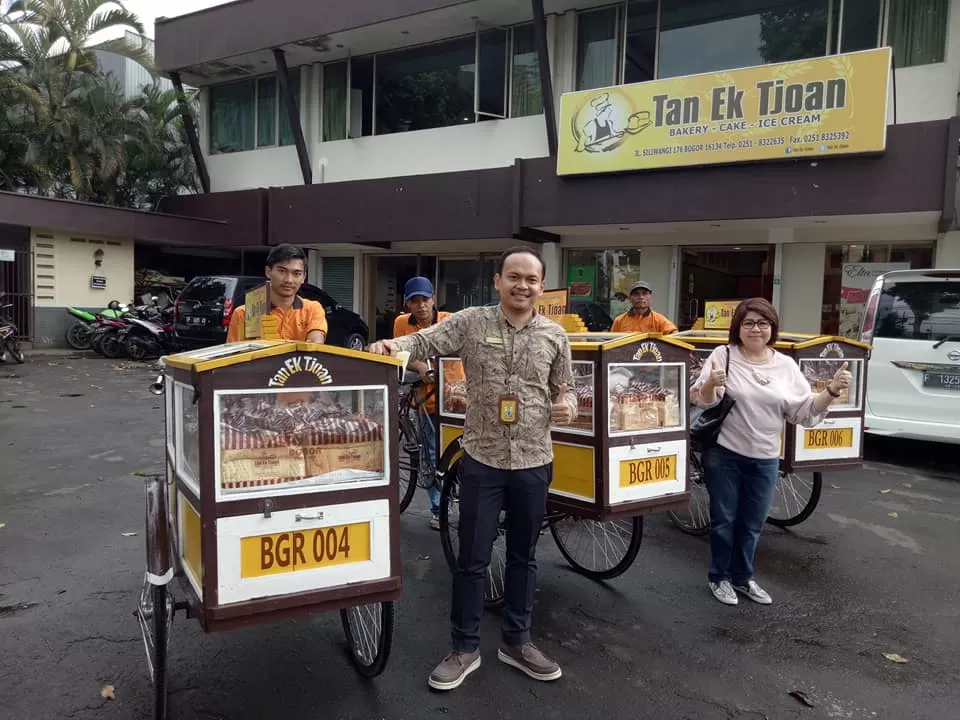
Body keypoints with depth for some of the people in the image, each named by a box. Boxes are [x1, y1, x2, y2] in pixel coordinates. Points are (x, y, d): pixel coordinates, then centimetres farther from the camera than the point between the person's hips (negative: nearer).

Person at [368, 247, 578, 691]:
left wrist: (568, 407, -10)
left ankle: (516, 641, 34)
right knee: (472, 558, 7)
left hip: (534, 461, 2)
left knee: (523, 555, 16)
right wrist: (391, 346, -30)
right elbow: (424, 342, -10)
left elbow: (565, 390, 11)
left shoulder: (554, 335, 3)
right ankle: (464, 648, 25)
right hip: (482, 458, -2)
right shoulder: (470, 322, -4)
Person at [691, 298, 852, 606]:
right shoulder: (723, 355, -7)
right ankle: (719, 577, 26)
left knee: (752, 524, 15)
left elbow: (806, 411, 2)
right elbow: (702, 400, -12)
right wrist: (710, 384, -34)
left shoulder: (786, 365, 3)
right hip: (723, 454, -3)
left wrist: (832, 391, -13)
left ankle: (742, 577, 34)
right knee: (724, 519, 8)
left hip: (765, 459, 3)